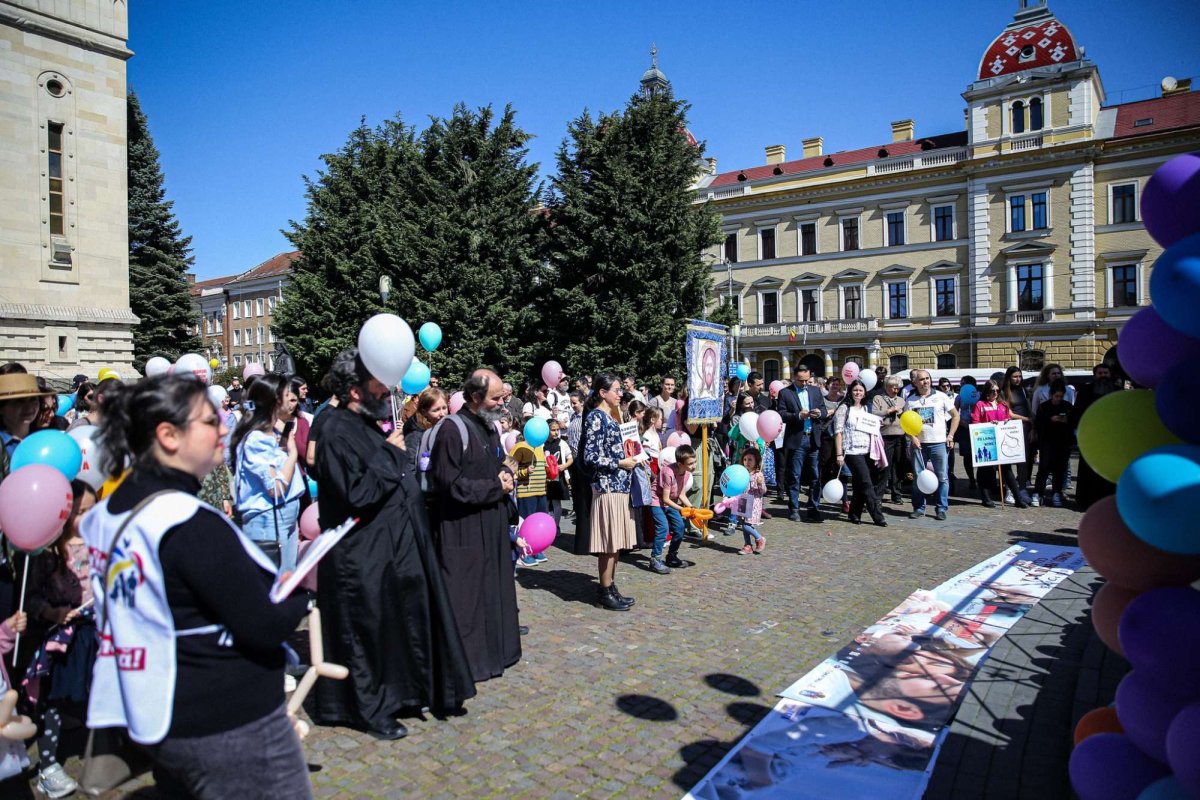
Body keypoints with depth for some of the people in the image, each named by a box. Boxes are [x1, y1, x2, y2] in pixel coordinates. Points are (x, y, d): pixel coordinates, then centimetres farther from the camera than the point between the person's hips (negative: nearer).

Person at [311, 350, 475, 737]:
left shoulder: (368, 425, 9)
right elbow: (358, 492, -29)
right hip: (364, 556, -9)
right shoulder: (337, 432, -20)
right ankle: (372, 708, 24)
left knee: (400, 624, 19)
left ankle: (401, 691, 36)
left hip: (392, 547, 9)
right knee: (369, 630, 7)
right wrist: (390, 454, -22)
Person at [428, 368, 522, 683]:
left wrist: (506, 477, -2)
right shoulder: (453, 430, -16)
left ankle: (496, 649, 30)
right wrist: (495, 488, -15)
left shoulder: (490, 427, 10)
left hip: (493, 524, 8)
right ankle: (467, 659, 14)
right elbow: (450, 482, -20)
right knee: (467, 596, 1)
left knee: (495, 590, 16)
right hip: (464, 529, -8)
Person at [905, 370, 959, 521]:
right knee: (918, 477, 5)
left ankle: (942, 508, 11)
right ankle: (919, 508, 15)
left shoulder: (940, 396, 2)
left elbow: (955, 415, 7)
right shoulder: (911, 400, 5)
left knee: (942, 477, 1)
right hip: (918, 443, 1)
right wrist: (913, 437, -8)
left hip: (938, 442, -1)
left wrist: (950, 436, 0)